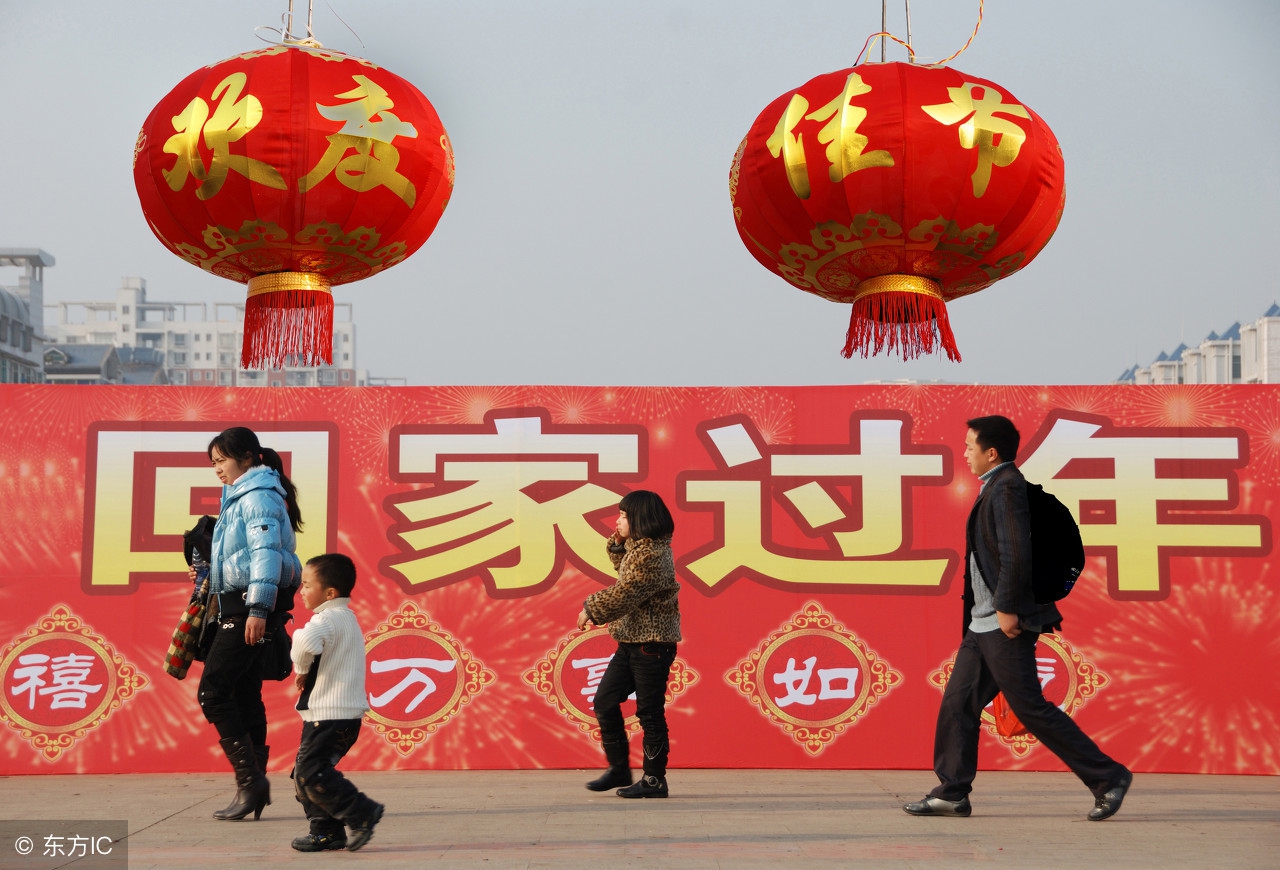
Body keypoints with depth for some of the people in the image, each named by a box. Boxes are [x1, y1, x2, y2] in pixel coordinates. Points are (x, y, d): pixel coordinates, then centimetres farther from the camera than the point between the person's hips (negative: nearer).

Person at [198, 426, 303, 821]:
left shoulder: (258, 497, -10)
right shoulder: (239, 497, 21)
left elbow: (266, 552, -21)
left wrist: (258, 608, -28)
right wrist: (209, 574, 15)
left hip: (249, 606, -10)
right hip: (239, 605, 10)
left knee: (213, 690, -12)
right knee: (245, 696, 10)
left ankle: (249, 777, -12)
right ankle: (254, 784, 12)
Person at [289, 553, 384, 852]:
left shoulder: (327, 619, -14)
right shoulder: (348, 619, 19)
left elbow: (306, 643, -35)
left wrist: (301, 669, -15)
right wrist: (306, 672, 8)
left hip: (330, 715, -10)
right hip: (344, 712, 10)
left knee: (311, 774, -12)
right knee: (304, 774, 13)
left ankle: (363, 813, -8)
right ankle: (326, 832, 15)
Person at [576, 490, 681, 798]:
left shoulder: (652, 556, -20)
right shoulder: (638, 547, 11)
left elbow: (623, 596, -23)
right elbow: (623, 565, 32)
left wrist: (591, 610, -9)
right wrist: (617, 542, 13)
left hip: (652, 644, -10)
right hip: (631, 641, 10)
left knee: (649, 712, -2)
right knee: (605, 701, 9)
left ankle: (654, 779, 7)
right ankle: (619, 769, 18)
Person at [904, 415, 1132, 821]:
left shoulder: (1006, 488, -14)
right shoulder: (997, 487, 17)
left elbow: (1017, 553, -23)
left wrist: (1008, 608, -22)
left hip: (1005, 625, -10)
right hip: (983, 624, 10)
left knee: (1031, 708, -7)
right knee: (958, 703, 8)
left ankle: (1108, 777, 1)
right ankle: (952, 793, 13)